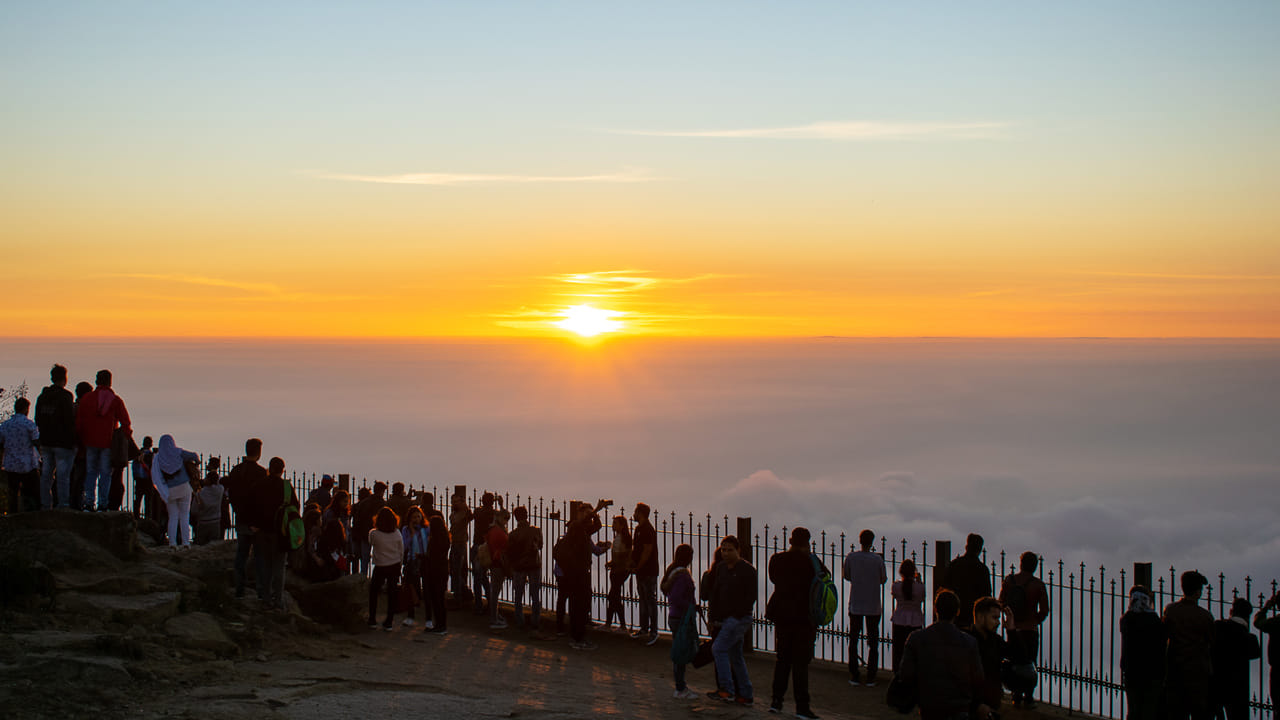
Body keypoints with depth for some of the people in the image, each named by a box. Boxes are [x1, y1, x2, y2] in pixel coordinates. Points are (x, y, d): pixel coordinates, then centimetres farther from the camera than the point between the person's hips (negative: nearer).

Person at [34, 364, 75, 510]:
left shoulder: (42, 396, 11)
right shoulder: (65, 396, -11)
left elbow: (38, 420, 16)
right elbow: (70, 421, -15)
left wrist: (43, 437, 19)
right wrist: (72, 441, -10)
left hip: (46, 443, 7)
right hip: (63, 442, -7)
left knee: (46, 475, 9)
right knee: (63, 475, -5)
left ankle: (45, 505, 10)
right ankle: (63, 505, -7)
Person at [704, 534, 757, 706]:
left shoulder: (747, 570, -9)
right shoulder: (720, 568, 12)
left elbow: (752, 595, -11)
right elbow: (714, 591, 16)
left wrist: (740, 613, -15)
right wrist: (713, 614, 7)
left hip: (739, 619, -8)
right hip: (725, 619, 8)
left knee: (718, 648, -15)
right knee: (735, 655, 10)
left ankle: (727, 690, -11)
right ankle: (746, 695, 16)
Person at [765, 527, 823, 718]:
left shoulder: (777, 559, -1)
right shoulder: (809, 561, -14)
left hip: (781, 614, 4)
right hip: (804, 616, -4)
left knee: (782, 659, 15)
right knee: (801, 661, 0)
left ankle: (776, 700, 17)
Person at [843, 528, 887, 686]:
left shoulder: (851, 557, -6)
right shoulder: (877, 559, -9)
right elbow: (883, 579, 1)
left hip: (855, 606, 1)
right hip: (873, 606, -1)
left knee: (853, 640, 11)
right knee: (873, 642, 6)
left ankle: (853, 676, 11)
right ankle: (871, 677, 4)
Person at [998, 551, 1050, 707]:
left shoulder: (1008, 580, -2)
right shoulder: (1038, 585, -10)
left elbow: (1002, 603, 5)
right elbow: (1044, 610, -8)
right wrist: (1035, 621, 11)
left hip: (1012, 628, 3)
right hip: (1030, 630, -3)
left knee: (1014, 661, 12)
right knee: (1030, 664, 7)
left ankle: (1017, 697, 12)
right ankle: (1028, 698, 8)